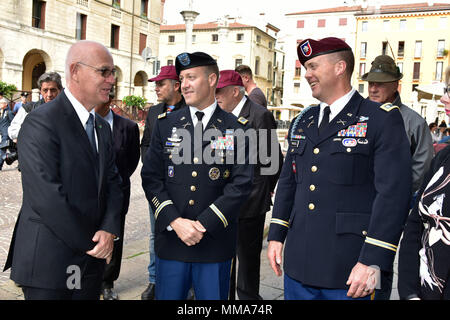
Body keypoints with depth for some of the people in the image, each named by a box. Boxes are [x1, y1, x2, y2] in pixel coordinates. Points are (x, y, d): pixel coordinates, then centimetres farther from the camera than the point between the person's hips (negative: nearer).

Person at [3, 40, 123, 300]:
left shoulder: (103, 127, 11)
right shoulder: (41, 122, -15)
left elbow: (113, 182, 7)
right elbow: (46, 197, -21)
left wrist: (109, 230, -9)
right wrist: (89, 243, -14)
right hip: (49, 259, -7)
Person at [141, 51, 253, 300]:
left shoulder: (237, 129, 0)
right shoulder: (165, 124, 6)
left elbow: (241, 184, -7)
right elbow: (151, 177, 2)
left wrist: (204, 224, -13)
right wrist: (175, 221, -11)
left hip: (216, 244, -1)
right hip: (170, 242, 2)